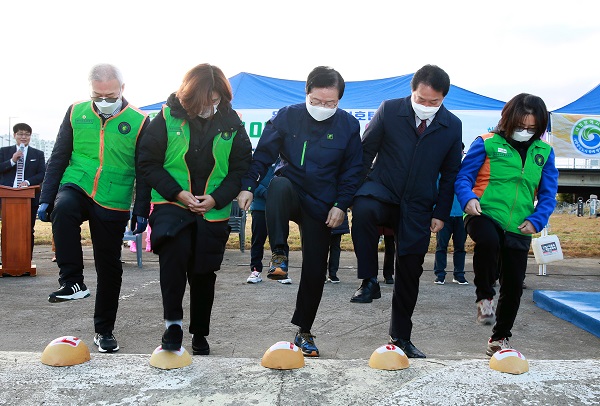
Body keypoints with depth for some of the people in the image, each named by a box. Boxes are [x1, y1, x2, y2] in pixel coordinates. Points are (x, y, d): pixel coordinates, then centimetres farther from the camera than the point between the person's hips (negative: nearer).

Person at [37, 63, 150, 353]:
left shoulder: (139, 122, -3)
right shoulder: (76, 113, 3)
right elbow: (58, 158, 8)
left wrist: (141, 210, -2)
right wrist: (46, 198, 3)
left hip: (113, 204, -1)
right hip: (76, 188, 1)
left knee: (109, 267, 5)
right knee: (63, 209, -35)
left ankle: (104, 329, 23)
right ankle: (72, 282, -23)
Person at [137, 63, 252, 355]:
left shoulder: (232, 123, -2)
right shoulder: (168, 117, -7)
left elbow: (241, 167, 2)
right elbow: (148, 162, -4)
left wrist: (216, 198, -11)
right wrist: (177, 193, -15)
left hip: (214, 211, 2)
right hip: (172, 204, -2)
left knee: (204, 275, 11)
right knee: (173, 250, -30)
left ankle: (199, 334, 29)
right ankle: (173, 321, -16)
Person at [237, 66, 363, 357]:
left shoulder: (348, 125, -3)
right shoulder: (287, 117, -5)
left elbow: (351, 171, 3)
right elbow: (263, 154, 0)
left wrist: (340, 205, -5)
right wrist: (248, 186, -10)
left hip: (321, 206, 1)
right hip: (290, 194, -1)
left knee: (315, 270, 3)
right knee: (279, 184, -39)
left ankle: (304, 331, 21)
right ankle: (279, 255, -29)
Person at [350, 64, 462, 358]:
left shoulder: (452, 126, 2)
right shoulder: (389, 110, -5)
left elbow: (450, 174, 9)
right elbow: (366, 151, 1)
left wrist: (441, 213, 4)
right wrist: (354, 191, -6)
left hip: (418, 209, 2)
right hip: (382, 190, -2)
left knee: (410, 274, 7)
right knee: (363, 210, -38)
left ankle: (400, 336, 25)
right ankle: (369, 282, -21)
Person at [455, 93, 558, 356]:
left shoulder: (544, 153, 8)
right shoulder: (487, 143, -1)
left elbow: (548, 194, 8)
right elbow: (463, 176, -2)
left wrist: (536, 220, -9)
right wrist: (468, 199, -23)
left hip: (519, 229, 4)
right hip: (485, 216, -4)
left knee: (513, 286, 8)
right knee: (488, 241, -39)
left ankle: (500, 339, 29)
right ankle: (485, 298, -14)